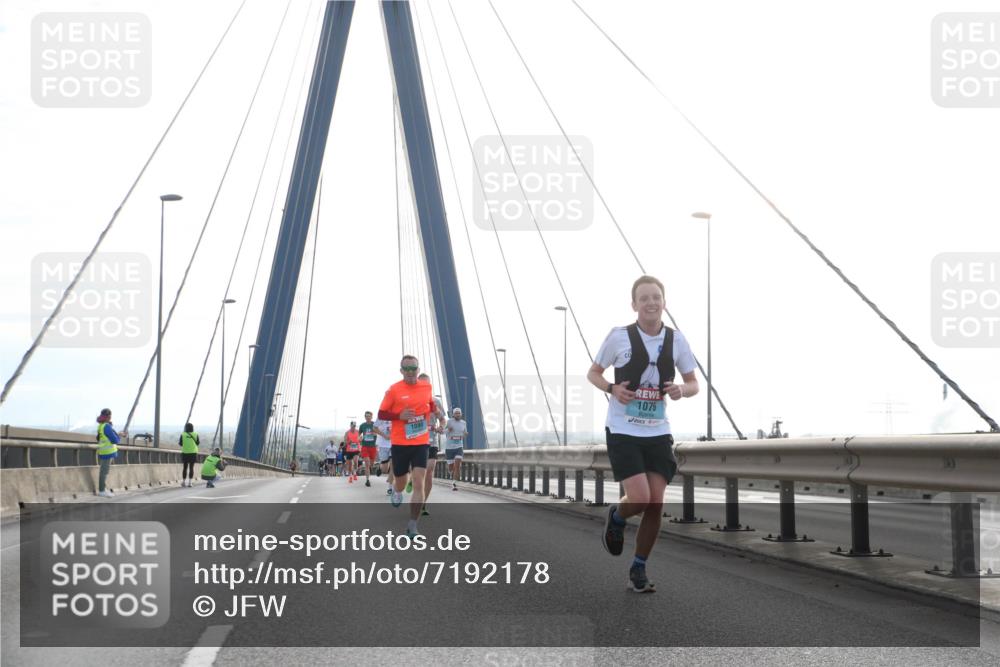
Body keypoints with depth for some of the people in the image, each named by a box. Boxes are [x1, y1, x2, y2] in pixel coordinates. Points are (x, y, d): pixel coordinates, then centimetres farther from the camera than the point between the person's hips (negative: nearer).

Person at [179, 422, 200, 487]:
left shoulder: (183, 435, -5)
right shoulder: (195, 434, -3)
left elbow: (181, 444, -2)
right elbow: (197, 443, 3)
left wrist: (178, 442, 20)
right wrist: (199, 441, 24)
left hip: (185, 453, 0)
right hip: (193, 453, 0)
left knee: (184, 467, 11)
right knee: (191, 468, 2)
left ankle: (183, 482, 14)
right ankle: (189, 482, -3)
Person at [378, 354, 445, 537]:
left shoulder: (427, 387, 3)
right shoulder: (394, 390, -7)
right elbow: (381, 414, -3)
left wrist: (437, 413, 4)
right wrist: (399, 416, -18)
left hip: (421, 443, 1)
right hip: (400, 443, -1)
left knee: (419, 483, -12)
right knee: (401, 482, 12)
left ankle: (412, 525, -7)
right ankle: (396, 491, 52)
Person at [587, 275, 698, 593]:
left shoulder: (676, 340, 1)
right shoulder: (619, 336, -7)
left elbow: (693, 383, 11)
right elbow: (593, 373, 5)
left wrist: (682, 390, -13)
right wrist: (612, 388, -15)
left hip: (658, 433, 3)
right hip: (622, 432, -3)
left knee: (655, 504, 0)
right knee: (639, 498, -16)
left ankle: (638, 570, 17)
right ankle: (616, 518, 21)